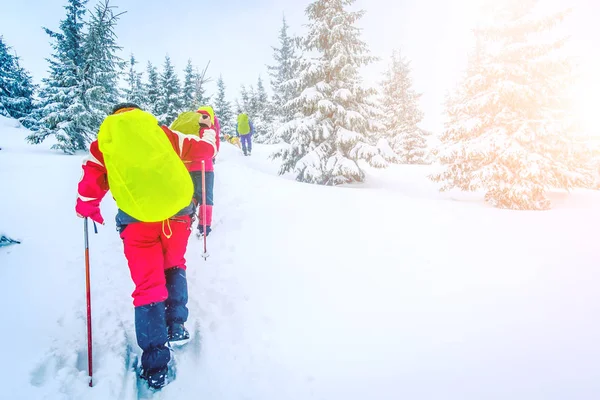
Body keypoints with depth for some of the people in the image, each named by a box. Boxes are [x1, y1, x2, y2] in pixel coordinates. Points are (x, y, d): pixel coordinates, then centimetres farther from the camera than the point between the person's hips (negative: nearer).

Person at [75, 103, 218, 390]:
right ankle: (176, 327, 27)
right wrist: (210, 135, 46)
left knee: (148, 286, 7)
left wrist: (87, 209, 32)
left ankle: (156, 365, 8)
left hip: (137, 217, -1)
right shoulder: (163, 133, 18)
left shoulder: (103, 142, 16)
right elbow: (204, 148, 23)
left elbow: (92, 182, 12)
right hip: (177, 209, 2)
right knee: (174, 268, 27)